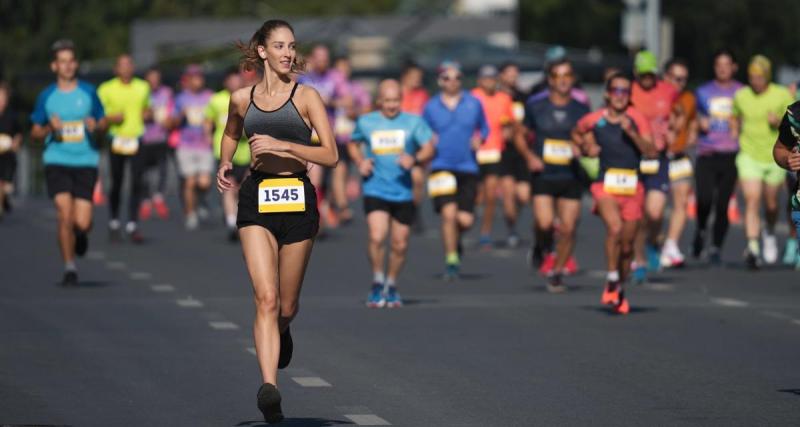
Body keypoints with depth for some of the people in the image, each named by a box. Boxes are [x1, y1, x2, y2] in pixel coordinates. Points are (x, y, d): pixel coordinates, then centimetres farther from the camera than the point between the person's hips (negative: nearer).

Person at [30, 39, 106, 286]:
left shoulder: (88, 92, 5)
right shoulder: (46, 96, 4)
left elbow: (103, 122, 14)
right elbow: (34, 132, 11)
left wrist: (96, 125, -9)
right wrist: (49, 129, -10)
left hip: (86, 162, 0)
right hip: (56, 162, 0)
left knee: (82, 223, -7)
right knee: (65, 215, -15)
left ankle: (81, 235, 32)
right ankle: (69, 269, -2)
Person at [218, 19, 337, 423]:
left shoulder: (306, 96, 0)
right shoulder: (241, 98, 8)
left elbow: (330, 155, -7)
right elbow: (231, 134, 30)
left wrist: (281, 145, -16)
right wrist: (224, 164, 10)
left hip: (297, 199, 0)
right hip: (256, 200, 0)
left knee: (287, 304, 10)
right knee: (266, 298, -16)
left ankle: (282, 330, 48)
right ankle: (269, 387, -25)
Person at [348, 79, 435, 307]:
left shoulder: (413, 122, 3)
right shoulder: (365, 122, 6)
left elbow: (429, 148, -1)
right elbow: (353, 144, 23)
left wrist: (415, 158, -21)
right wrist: (360, 162, 3)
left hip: (403, 192, 1)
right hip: (375, 191, -1)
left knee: (399, 244, 6)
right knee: (377, 237, -19)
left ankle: (391, 286, 28)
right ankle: (377, 284, 0)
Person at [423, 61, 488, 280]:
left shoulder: (473, 103, 6)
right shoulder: (431, 107, 4)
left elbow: (484, 128, 18)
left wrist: (479, 139, -2)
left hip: (468, 169, 1)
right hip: (442, 167, -1)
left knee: (465, 220, -5)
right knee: (449, 213, -16)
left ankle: (454, 238, 32)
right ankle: (451, 259, 0)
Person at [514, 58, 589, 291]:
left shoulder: (581, 110, 5)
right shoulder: (535, 108, 3)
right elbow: (521, 136, 13)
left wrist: (581, 148, -12)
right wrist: (529, 156, -5)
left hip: (571, 177, 1)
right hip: (543, 175, -1)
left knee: (568, 228, -2)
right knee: (544, 224, -19)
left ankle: (556, 272, 16)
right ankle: (543, 247, 16)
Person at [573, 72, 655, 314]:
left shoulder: (637, 119, -1)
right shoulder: (594, 120, 1)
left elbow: (651, 152, -9)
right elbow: (576, 133, 22)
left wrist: (631, 132, -19)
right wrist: (587, 148, 3)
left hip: (632, 187, 2)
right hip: (606, 186, -2)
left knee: (627, 244, 8)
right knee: (614, 228, -28)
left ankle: (620, 289, 29)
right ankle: (612, 280, -15)